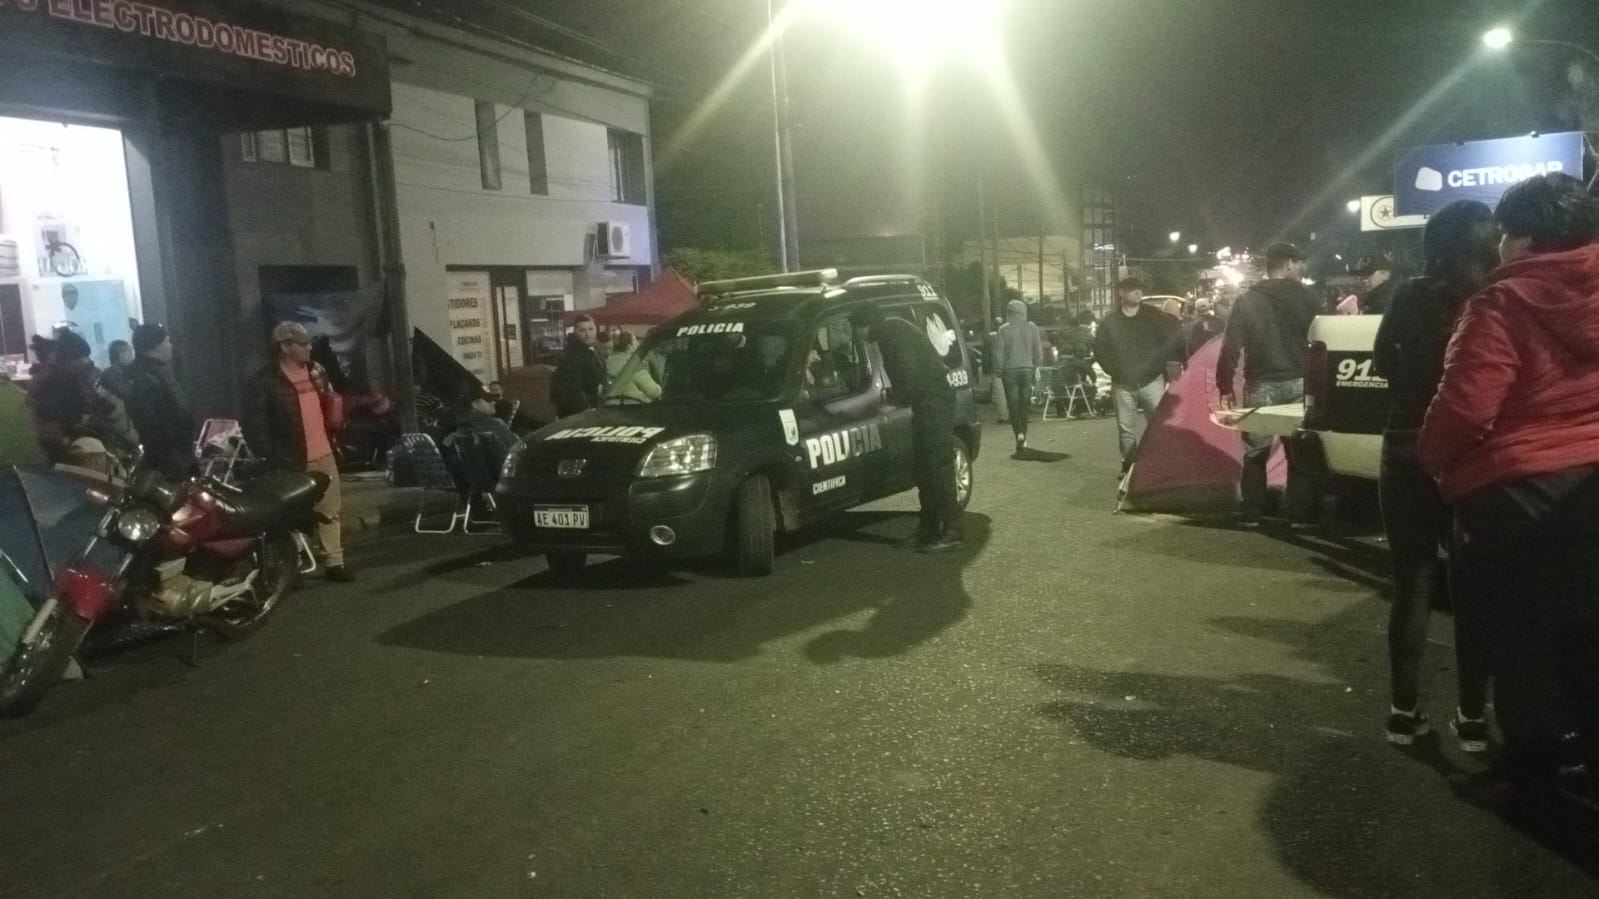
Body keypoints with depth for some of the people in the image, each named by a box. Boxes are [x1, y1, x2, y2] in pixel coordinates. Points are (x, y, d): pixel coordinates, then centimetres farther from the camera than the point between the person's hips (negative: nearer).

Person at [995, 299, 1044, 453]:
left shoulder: (1004, 329, -6)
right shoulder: (1032, 327, 0)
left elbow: (999, 352, -6)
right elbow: (1038, 350, 4)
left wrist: (998, 370, 4)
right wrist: (1036, 367, 14)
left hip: (1010, 370, -2)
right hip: (1027, 369, 2)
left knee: (1013, 404, 3)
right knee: (1024, 405, 10)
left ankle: (1019, 433, -16)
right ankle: (1023, 439, 13)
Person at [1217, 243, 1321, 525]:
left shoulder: (1249, 299, 3)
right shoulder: (1306, 296, 1)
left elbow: (1231, 346, -2)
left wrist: (1225, 386, 2)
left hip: (1261, 385, 1)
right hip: (1298, 383, 0)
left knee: (1255, 453, 8)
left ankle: (1251, 514, 7)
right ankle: (1300, 514, 7)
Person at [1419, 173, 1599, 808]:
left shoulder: (1506, 302, -14)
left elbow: (1467, 404, -21)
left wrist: (1432, 458, -3)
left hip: (1520, 488, -6)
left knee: (1522, 631, 7)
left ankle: (1533, 762, 17)